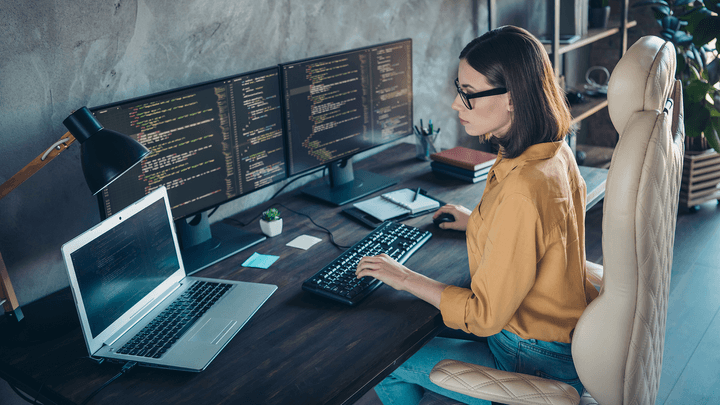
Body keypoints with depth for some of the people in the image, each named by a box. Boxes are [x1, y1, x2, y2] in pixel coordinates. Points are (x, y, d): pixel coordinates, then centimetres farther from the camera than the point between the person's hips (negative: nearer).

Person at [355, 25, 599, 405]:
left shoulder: (521, 192, -34)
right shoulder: (556, 152, -4)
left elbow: (483, 316, -25)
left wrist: (405, 278, -15)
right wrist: (479, 223, 18)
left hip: (535, 363, -9)